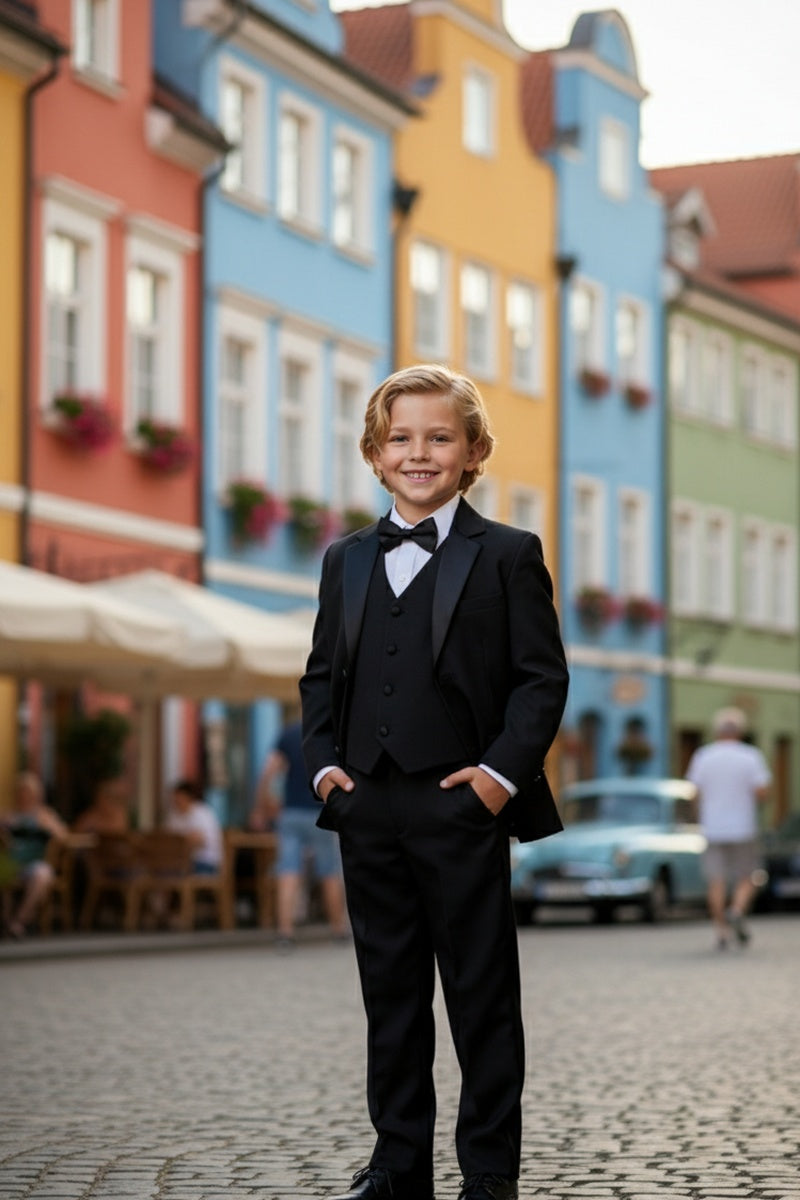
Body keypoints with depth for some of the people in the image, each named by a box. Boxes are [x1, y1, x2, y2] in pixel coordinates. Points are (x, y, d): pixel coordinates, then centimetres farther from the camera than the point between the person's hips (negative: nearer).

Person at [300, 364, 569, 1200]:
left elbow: (543, 677, -4)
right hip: (368, 810, 5)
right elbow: (321, 674, 17)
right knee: (390, 993, 11)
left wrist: (503, 770, -14)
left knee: (482, 997, 2)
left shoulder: (508, 556, 0)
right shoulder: (347, 561, 14)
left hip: (462, 808, -4)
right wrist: (323, 760, 2)